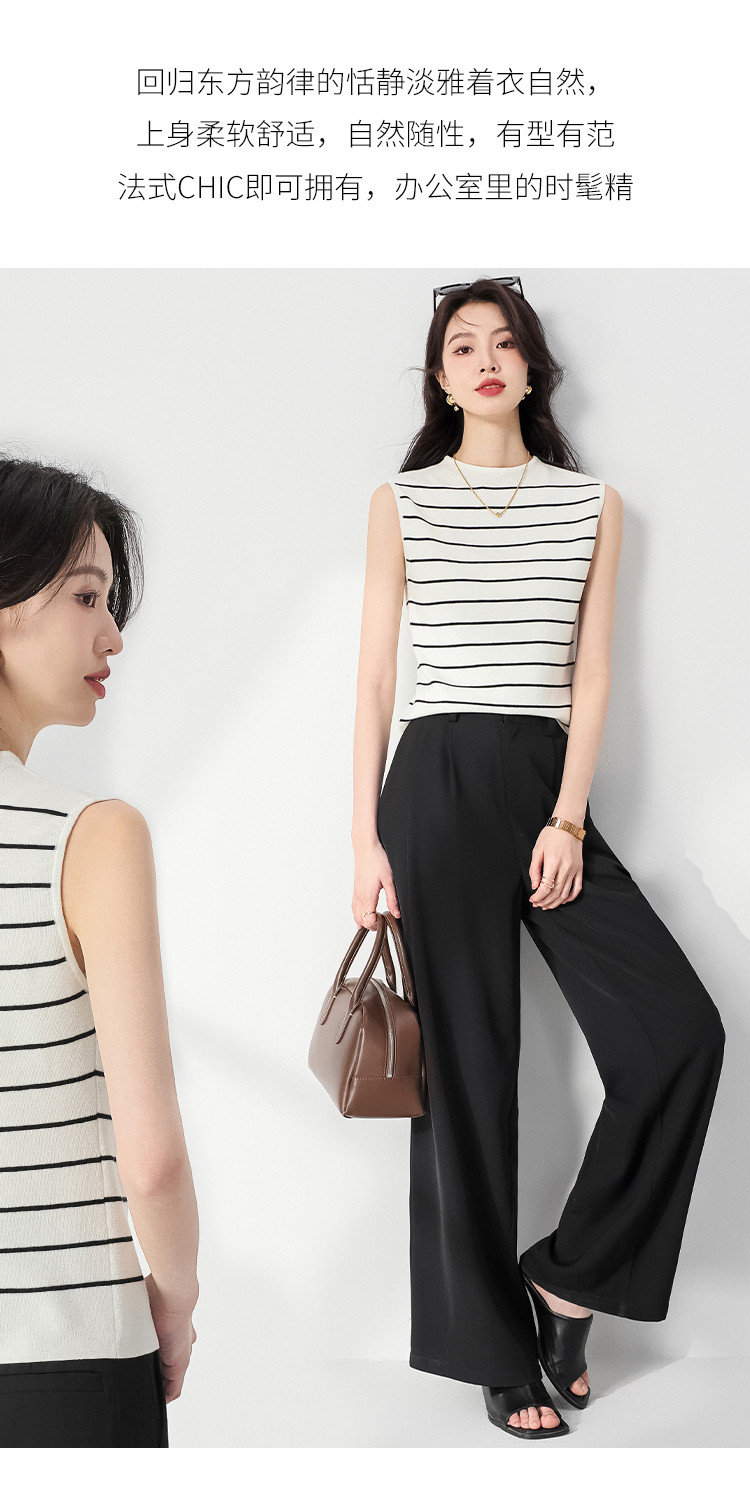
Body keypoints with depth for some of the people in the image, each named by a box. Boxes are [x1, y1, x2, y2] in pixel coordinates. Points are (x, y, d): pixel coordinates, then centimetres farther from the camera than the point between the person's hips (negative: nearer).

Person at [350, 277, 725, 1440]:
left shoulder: (592, 505, 12)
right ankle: (498, 1351, 14)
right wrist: (367, 839, -3)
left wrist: (568, 821, -7)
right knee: (466, 1065, 1)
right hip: (439, 782, -2)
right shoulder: (402, 504, 8)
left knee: (680, 1031, -11)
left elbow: (591, 676, 5)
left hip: (553, 787, 2)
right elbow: (375, 678, 5)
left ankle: (568, 1275, 8)